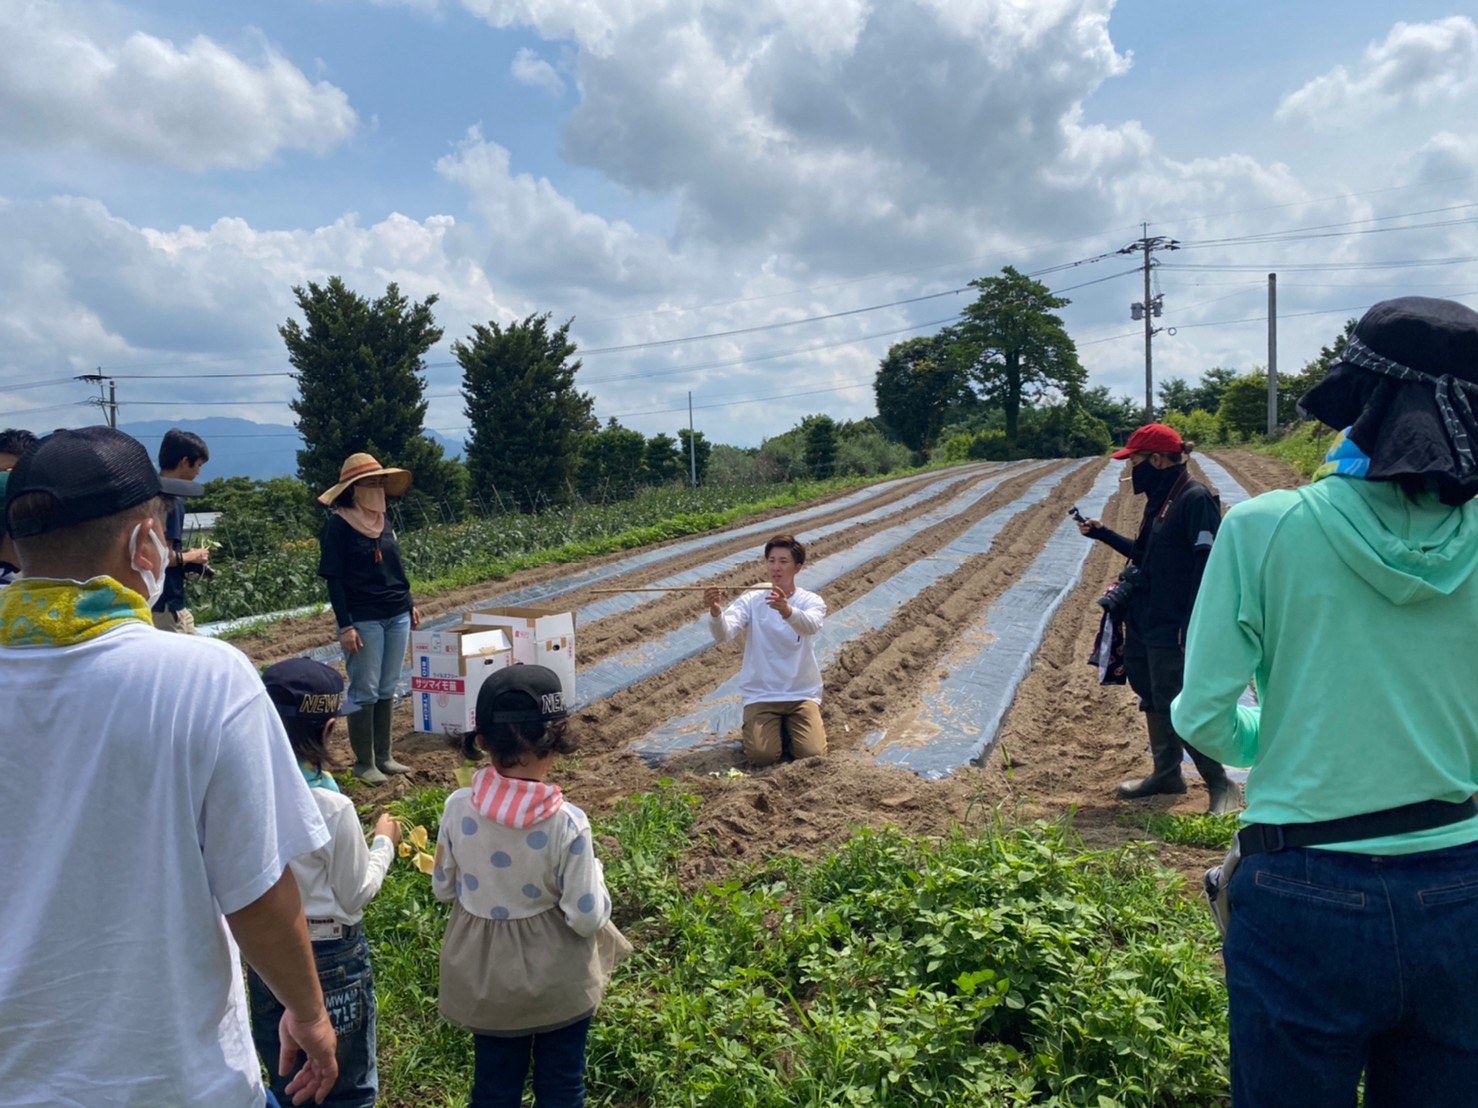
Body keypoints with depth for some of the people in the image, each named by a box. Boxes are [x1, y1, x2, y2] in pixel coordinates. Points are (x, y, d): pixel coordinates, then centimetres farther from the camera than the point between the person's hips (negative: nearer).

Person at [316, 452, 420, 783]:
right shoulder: (337, 527, -9)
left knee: (387, 690, 11)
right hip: (363, 620, -6)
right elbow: (334, 580, -10)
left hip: (397, 617, 6)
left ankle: (383, 756, 21)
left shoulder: (383, 521, 10)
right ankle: (363, 762, 10)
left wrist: (409, 605, 17)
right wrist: (345, 626, -15)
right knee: (364, 691, 0)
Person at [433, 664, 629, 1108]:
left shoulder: (458, 808, -17)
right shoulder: (566, 822, -26)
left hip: (485, 976, 3)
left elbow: (443, 888, -1)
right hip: (556, 979, -3)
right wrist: (593, 872, -2)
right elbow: (587, 918, -19)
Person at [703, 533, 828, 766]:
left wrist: (786, 610, -53)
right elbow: (723, 634, -20)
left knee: (812, 754, -17)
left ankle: (790, 727, 18)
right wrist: (715, 611, -43)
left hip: (802, 694, 0)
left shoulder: (812, 601, -6)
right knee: (762, 756, -19)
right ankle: (776, 728, 17)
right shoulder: (751, 600, -4)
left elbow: (810, 625, -31)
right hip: (761, 695, 0)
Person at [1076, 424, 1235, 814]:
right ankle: (1166, 774, 29)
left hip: (1172, 629, -9)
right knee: (1153, 701, 16)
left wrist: (1191, 625, -22)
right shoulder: (1159, 500, 11)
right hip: (1145, 622, 9)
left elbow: (1208, 564, -20)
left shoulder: (1195, 498, -16)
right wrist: (1102, 533, 16)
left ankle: (1220, 783, 9)